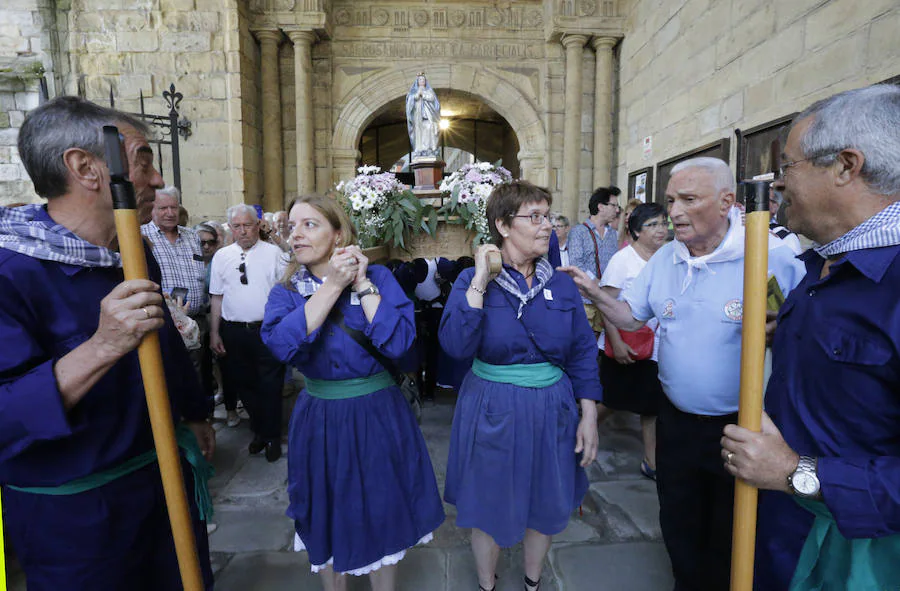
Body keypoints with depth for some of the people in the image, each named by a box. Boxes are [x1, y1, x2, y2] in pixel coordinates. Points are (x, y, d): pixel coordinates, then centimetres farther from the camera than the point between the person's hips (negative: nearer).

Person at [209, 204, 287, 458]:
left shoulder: (273, 253, -1)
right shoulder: (221, 256, 8)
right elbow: (217, 297, 9)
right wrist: (214, 333, 6)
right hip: (233, 331, 3)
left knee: (271, 386, 5)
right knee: (243, 384, 13)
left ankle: (272, 436, 24)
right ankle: (259, 431, 34)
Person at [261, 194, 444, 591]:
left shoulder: (378, 277, -6)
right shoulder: (285, 293, -1)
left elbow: (398, 342, -20)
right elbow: (282, 344, -22)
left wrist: (363, 285, -19)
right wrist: (332, 286, -22)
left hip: (377, 416, -1)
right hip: (320, 421, 2)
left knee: (382, 516, 15)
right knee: (327, 521, 19)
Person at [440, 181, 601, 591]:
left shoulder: (562, 285, -1)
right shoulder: (472, 281, -9)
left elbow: (583, 353, 3)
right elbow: (456, 345, -24)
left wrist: (588, 415, 0)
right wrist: (481, 282, -24)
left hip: (552, 410, 3)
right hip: (493, 413, -3)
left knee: (545, 504, 21)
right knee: (489, 507, 15)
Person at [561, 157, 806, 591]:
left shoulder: (771, 256, -17)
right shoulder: (665, 258, 1)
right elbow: (630, 316, 6)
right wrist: (595, 294, -12)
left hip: (743, 426, -4)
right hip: (676, 419, 5)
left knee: (732, 540, 17)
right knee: (678, 524, 23)